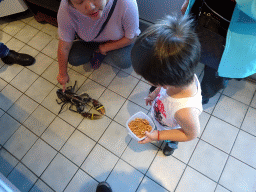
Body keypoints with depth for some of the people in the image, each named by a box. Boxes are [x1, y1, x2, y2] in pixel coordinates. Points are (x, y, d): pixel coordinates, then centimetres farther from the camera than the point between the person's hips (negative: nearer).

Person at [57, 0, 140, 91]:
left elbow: (131, 38, -25)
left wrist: (105, 48, -20)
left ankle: (98, 56, 4)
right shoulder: (65, 9, -33)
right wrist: (63, 74, -9)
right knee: (73, 58, -16)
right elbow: (64, 47, -21)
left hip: (119, 40, -1)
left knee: (124, 61, -28)